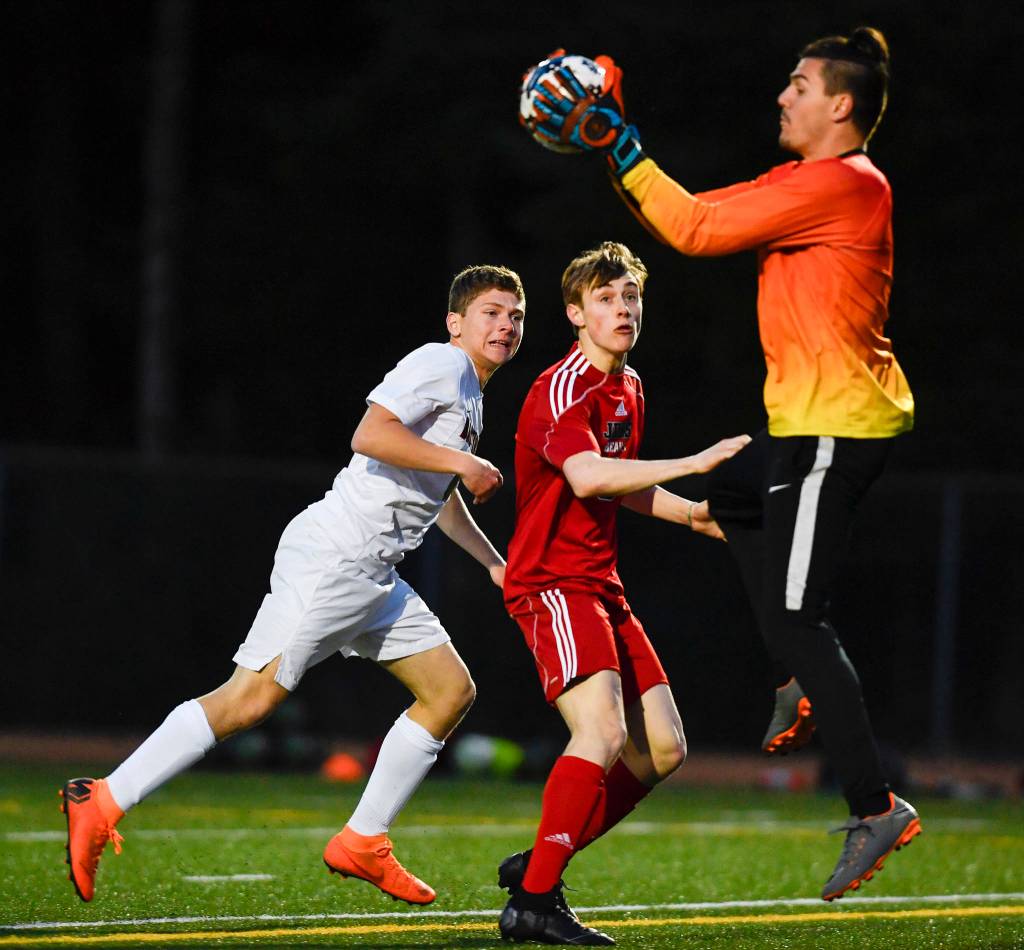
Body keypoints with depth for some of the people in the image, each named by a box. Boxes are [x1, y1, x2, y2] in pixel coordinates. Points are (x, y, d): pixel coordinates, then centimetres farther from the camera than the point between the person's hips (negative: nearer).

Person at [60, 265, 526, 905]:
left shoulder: (471, 395, 23)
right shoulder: (440, 364, -7)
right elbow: (370, 435, -22)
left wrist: (494, 562, 37)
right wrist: (460, 463, -15)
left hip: (376, 576, 10)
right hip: (332, 556, -10)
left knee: (452, 690, 6)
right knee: (251, 698, -15)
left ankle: (363, 842, 9)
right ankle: (101, 804, -14)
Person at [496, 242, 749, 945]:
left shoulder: (629, 388, 14)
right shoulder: (560, 391, -16)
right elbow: (586, 477, -35)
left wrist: (693, 514, 15)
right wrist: (693, 463, -35)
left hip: (602, 586, 9)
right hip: (551, 583, -9)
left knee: (663, 749, 4)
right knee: (603, 732, -26)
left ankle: (539, 865, 14)